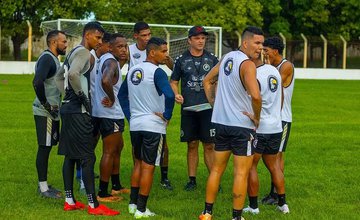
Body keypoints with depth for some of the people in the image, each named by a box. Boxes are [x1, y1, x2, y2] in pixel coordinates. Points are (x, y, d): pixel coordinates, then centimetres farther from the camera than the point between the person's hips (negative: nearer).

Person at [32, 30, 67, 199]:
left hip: (52, 112, 10)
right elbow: (37, 82, -29)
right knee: (44, 147, -4)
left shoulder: (53, 58, 16)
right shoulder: (47, 59, -16)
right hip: (45, 113, -10)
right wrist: (46, 105, -21)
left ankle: (43, 185, 22)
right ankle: (43, 188, 2)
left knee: (47, 147, 14)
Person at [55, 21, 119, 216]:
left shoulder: (74, 52, 17)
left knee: (71, 156, 12)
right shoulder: (84, 53, -13)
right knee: (87, 158, -8)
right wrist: (82, 96, -20)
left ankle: (70, 201, 17)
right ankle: (93, 205, -7)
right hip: (78, 111, -10)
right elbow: (73, 74, -31)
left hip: (68, 108, 10)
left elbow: (59, 76, 28)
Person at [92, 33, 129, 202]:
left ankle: (116, 186, 33)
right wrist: (112, 99, -23)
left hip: (109, 113, 11)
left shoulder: (105, 58, 12)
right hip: (110, 114, -11)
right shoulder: (111, 62, -18)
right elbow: (105, 80, -37)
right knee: (109, 152, -4)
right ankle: (102, 193, 0)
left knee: (118, 147, 22)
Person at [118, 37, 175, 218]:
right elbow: (169, 96, -29)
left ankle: (133, 203, 24)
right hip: (154, 126, -7)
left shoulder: (132, 70, 9)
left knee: (138, 162, 20)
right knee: (148, 166, 0)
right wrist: (167, 115, -14)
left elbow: (122, 95, 19)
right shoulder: (157, 72, -15)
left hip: (135, 125, 7)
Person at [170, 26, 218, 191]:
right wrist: (176, 94, -6)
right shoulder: (182, 60, 6)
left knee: (209, 145, -1)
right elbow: (173, 81, 12)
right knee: (192, 145, 5)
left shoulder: (212, 59, 7)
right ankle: (192, 179, 13)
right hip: (188, 108, 0)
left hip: (208, 108, 0)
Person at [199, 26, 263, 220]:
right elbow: (255, 96, -31)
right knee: (241, 173, 1)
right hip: (242, 125, -8)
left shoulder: (227, 57, 9)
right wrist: (257, 117, -15)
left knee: (217, 169, 15)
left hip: (221, 122, 8)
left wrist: (214, 103, 17)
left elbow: (207, 81, 21)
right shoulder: (247, 64, -17)